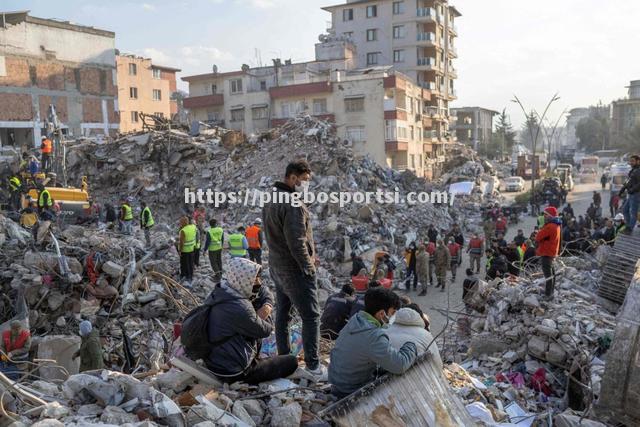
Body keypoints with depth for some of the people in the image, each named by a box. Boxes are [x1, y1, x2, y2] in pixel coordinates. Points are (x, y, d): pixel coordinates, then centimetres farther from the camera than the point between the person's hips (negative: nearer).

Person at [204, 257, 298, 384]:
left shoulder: (222, 292, -3)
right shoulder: (239, 308, -30)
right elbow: (265, 330, -14)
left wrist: (266, 306, -7)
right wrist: (263, 317, 5)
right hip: (234, 373, -8)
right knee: (292, 362, 2)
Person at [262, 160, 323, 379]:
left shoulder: (270, 200, 10)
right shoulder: (293, 204, -21)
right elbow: (296, 241, -24)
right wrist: (308, 266, -12)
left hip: (277, 267, 10)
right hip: (295, 270, -10)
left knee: (282, 314, 15)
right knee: (311, 316, -2)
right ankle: (313, 365, 2)